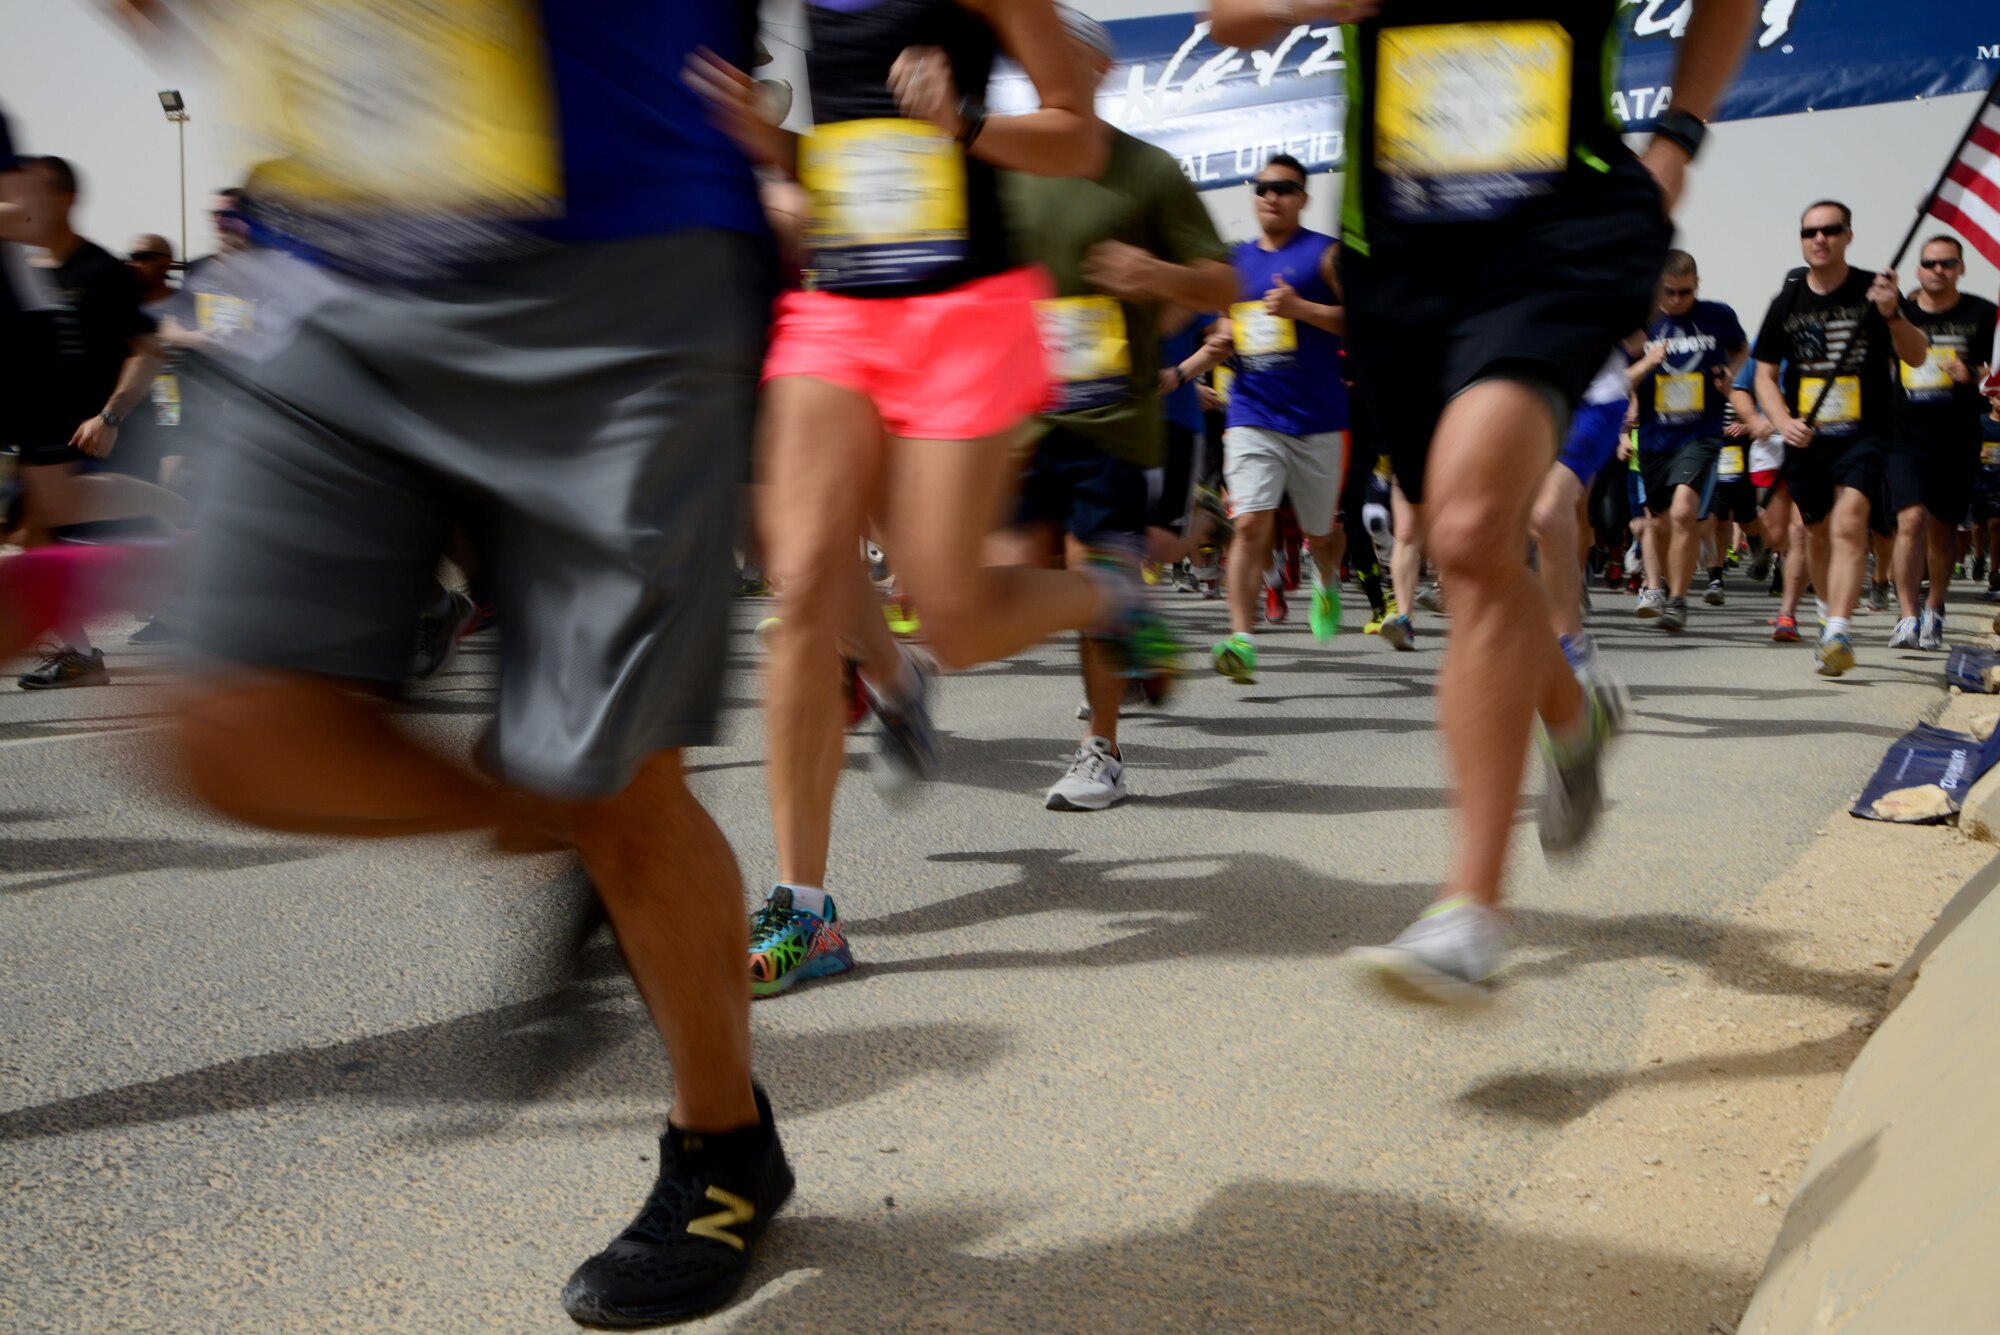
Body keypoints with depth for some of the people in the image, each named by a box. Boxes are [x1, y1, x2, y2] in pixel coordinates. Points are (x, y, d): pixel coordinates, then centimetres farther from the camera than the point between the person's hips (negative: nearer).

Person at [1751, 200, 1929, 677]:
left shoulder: (1872, 290, -3)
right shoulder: (1787, 301, 5)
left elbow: (1915, 358, -7)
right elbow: (1765, 374, 10)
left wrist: (1892, 315, -26)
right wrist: (1784, 422, -7)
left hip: (1863, 435, -4)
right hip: (1806, 437, 4)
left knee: (1849, 521, -22)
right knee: (1817, 532, 14)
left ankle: (1838, 632, -28)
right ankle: (1833, 615, 37)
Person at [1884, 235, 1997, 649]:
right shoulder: (1900, 312, 4)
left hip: (1958, 439, 1)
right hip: (1906, 435, -1)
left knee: (1943, 529, 11)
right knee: (1912, 520, -17)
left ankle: (1934, 610, 31)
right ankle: (1908, 618, -15)